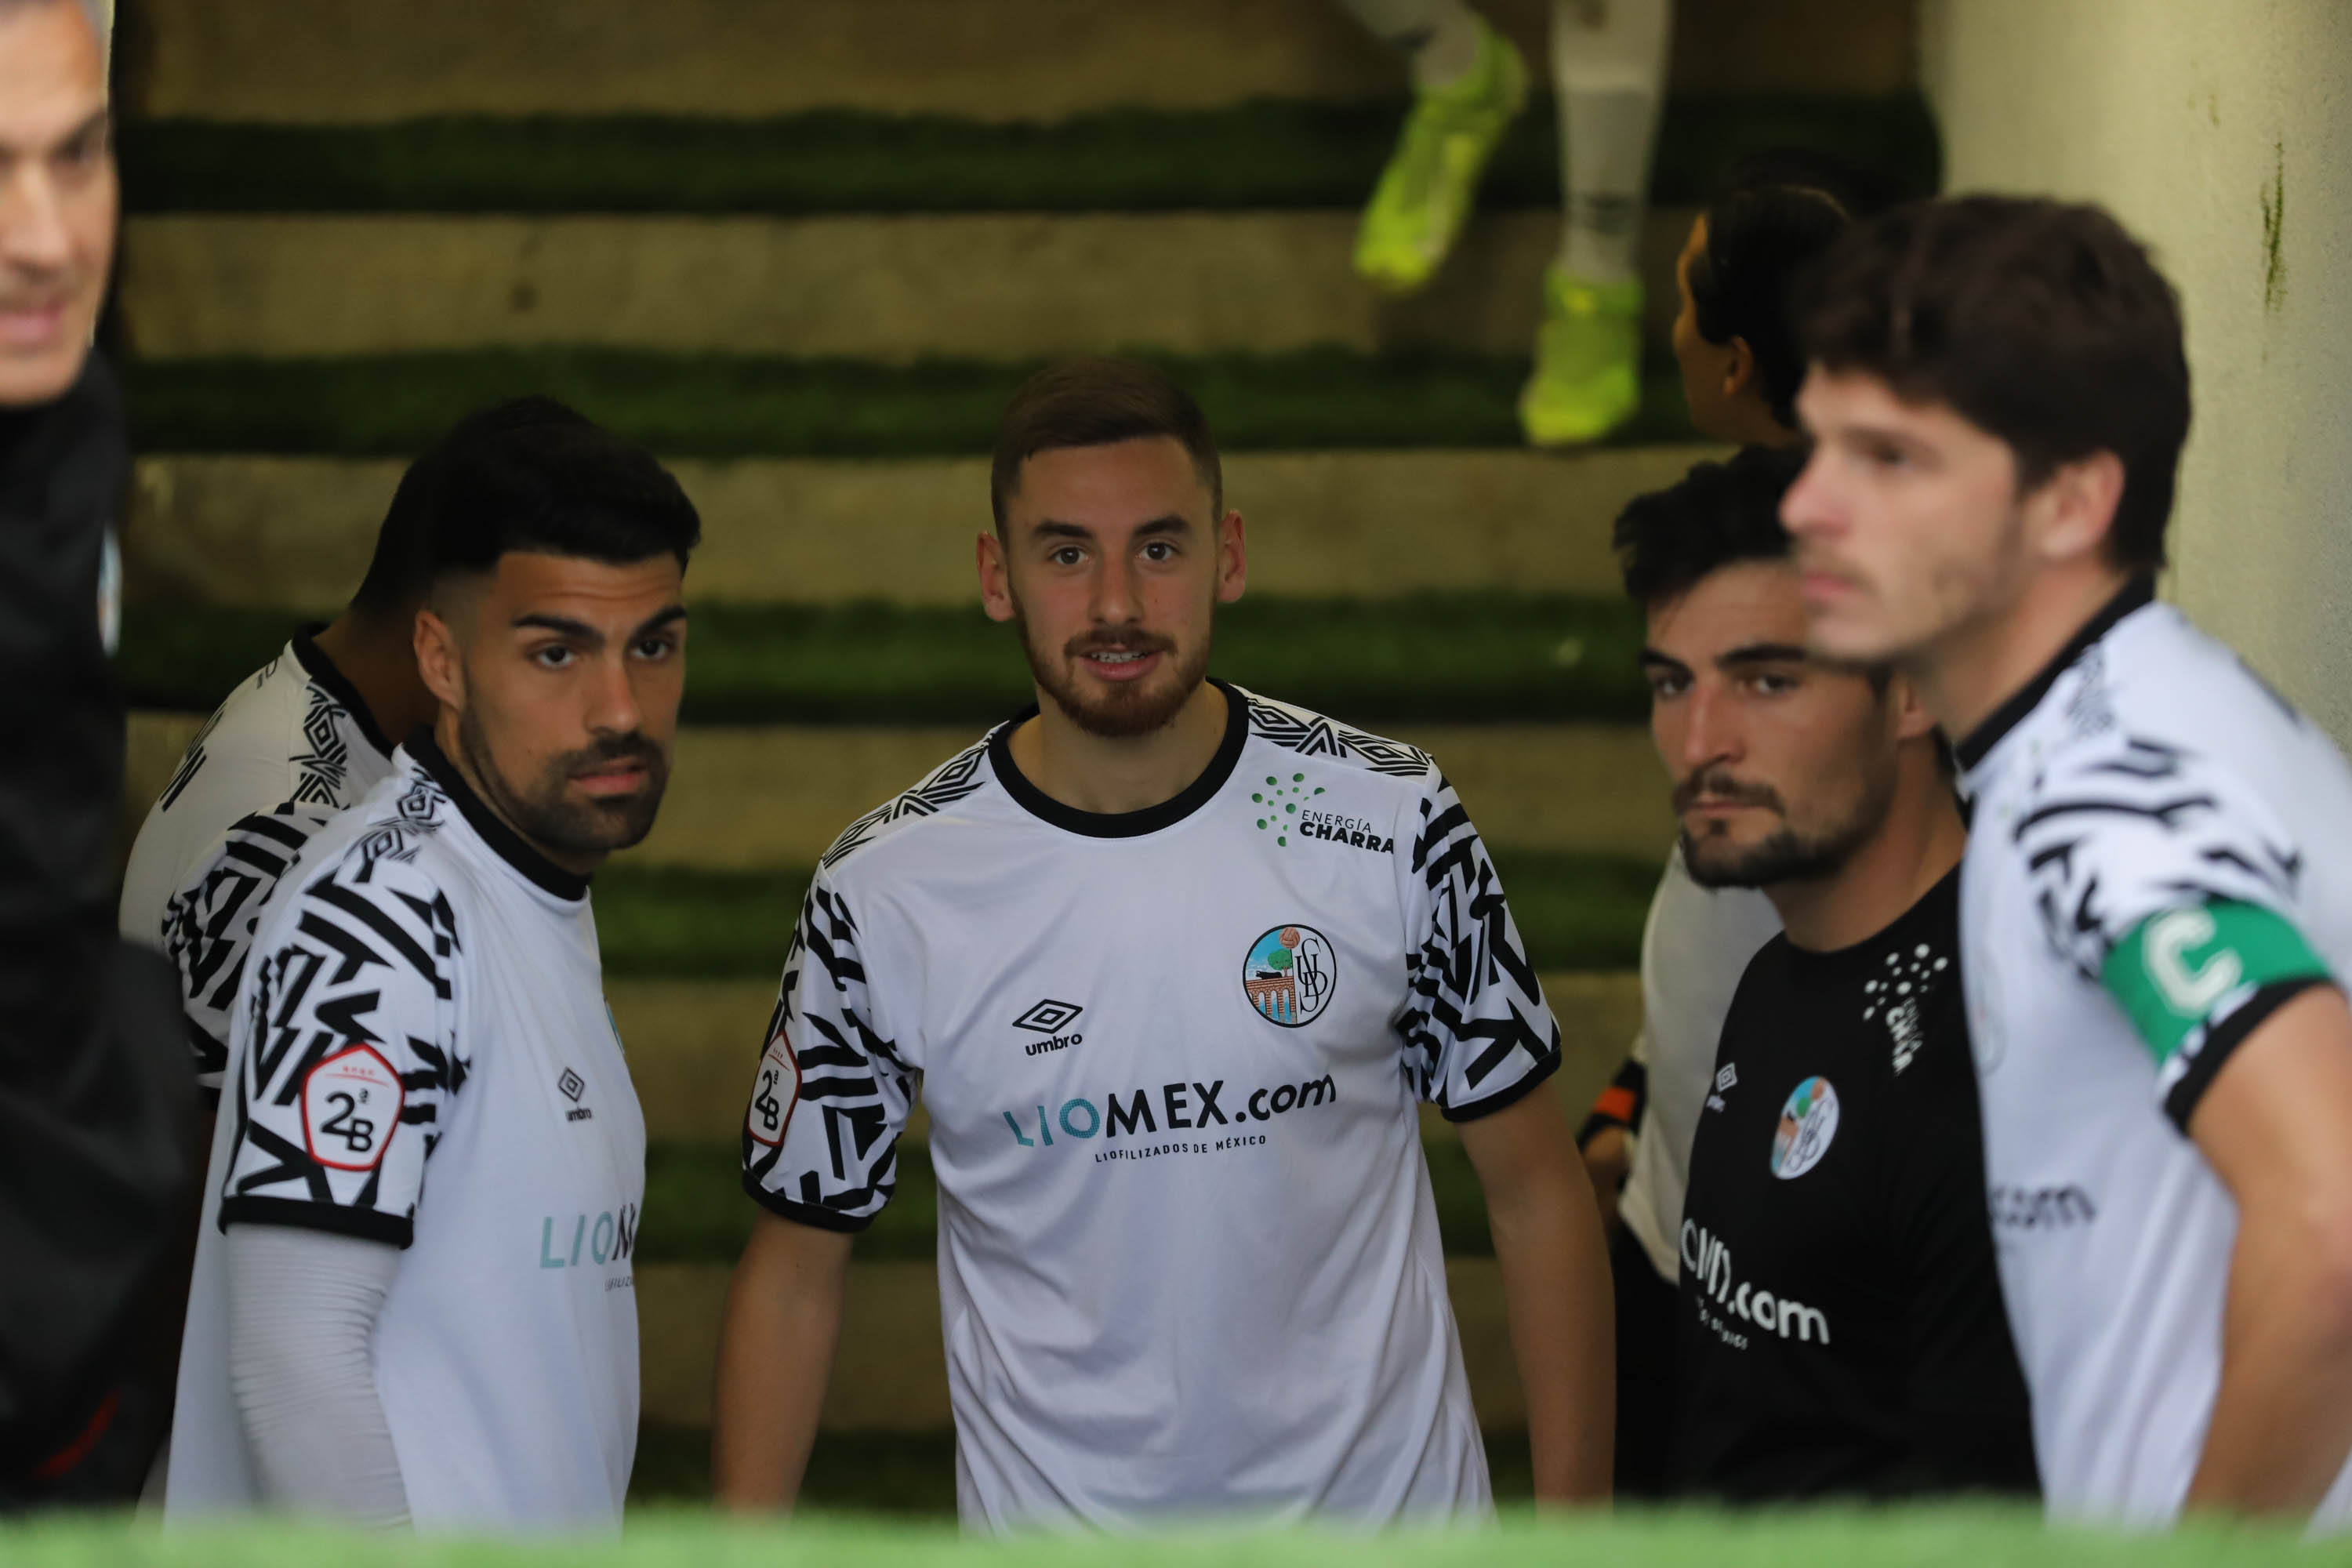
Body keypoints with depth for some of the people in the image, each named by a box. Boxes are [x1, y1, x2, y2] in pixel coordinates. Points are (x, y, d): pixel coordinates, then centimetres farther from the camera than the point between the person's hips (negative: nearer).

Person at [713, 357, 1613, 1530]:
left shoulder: (1391, 824, -8)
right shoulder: (884, 894, -9)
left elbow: (1535, 1189, -1)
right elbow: (795, 1268, -1)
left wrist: (1577, 1531, -4)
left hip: (1383, 1511, 0)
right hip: (1049, 1523, 0)